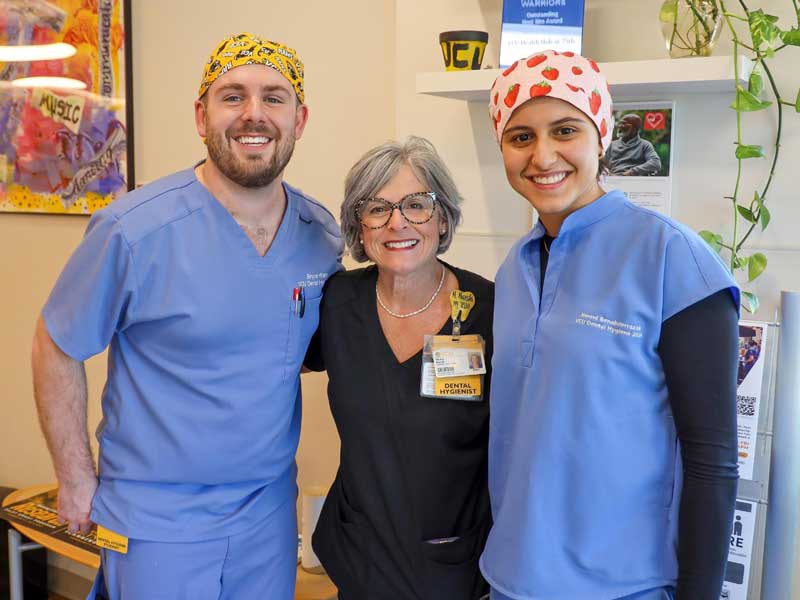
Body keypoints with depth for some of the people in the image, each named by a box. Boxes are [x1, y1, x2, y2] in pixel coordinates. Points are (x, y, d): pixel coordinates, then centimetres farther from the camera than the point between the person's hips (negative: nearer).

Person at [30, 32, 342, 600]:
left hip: (270, 508, 4)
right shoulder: (133, 229, -17)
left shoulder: (323, 235, -4)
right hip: (157, 517, -4)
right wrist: (77, 480, -4)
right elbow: (56, 348, -6)